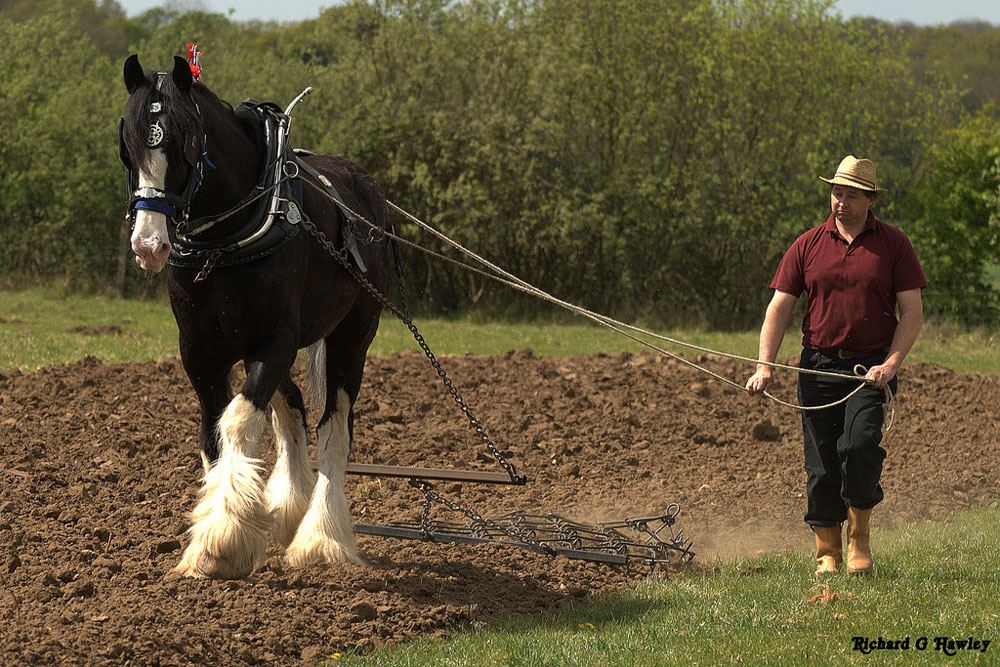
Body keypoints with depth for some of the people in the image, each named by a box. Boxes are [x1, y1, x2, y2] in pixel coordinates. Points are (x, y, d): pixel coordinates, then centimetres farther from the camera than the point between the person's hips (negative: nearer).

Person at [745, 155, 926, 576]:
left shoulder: (893, 245, 4)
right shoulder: (807, 246, 7)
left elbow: (912, 313, 2)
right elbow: (779, 308, 5)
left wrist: (890, 365, -12)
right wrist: (764, 367, -7)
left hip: (872, 367, -2)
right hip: (819, 365, 2)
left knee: (860, 443, -21)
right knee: (821, 463, 0)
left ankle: (859, 531, -1)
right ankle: (827, 552, 12)